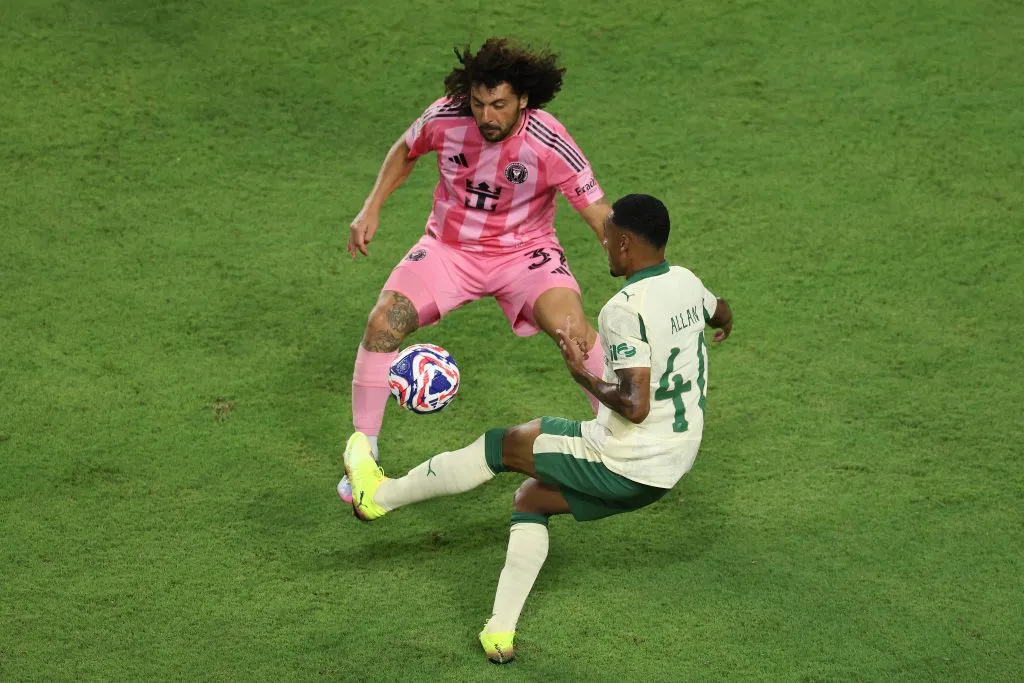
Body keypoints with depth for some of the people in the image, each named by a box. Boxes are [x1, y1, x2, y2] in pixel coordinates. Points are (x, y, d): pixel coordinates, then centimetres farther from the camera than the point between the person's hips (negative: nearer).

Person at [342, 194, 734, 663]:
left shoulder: (626, 310, -23)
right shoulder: (686, 282, 4)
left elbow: (636, 406, -30)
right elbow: (720, 313, 29)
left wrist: (583, 374, -15)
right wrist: (722, 323, 53)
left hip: (624, 464, -8)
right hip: (673, 464, 8)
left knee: (501, 445, 10)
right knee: (530, 499, 23)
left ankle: (379, 496, 26)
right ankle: (501, 630, 19)